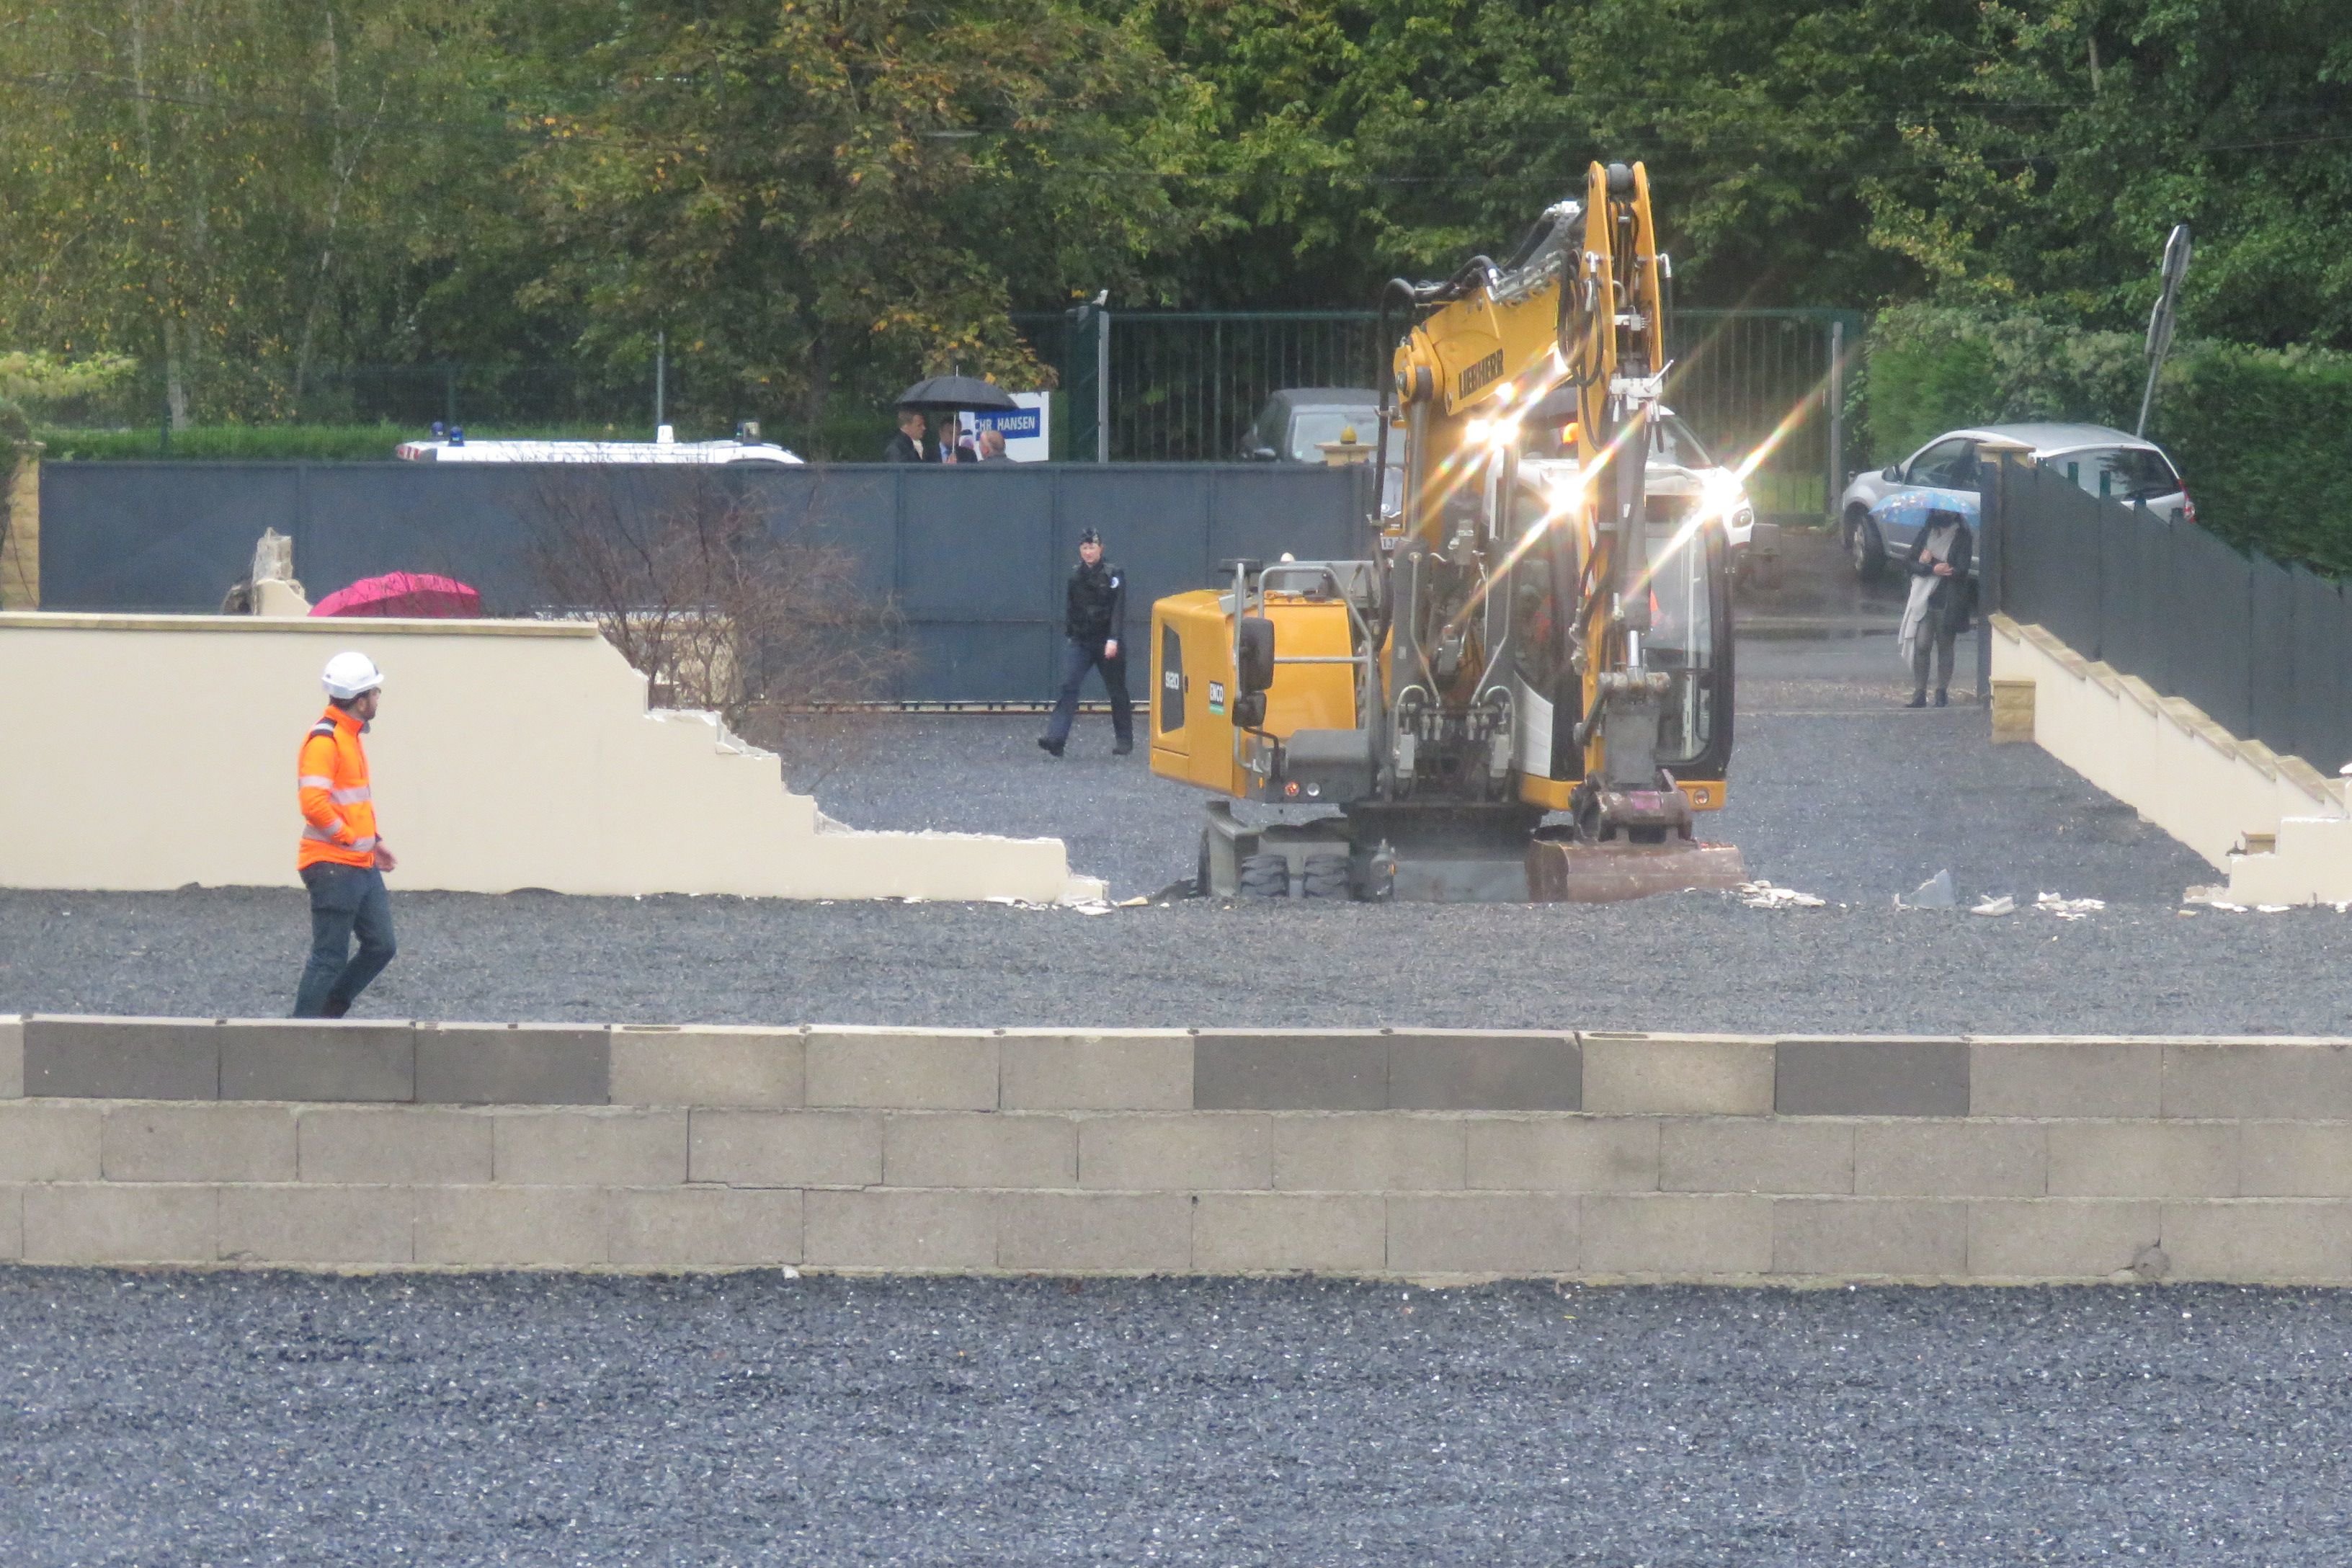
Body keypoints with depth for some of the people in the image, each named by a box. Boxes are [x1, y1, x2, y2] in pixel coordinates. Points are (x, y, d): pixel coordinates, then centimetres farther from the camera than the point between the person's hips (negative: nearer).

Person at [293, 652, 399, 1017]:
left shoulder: (351, 736, 15)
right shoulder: (324, 741, -17)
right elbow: (313, 802, -26)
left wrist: (374, 840, 18)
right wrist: (351, 839, -17)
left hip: (362, 867, 10)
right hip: (333, 867, -10)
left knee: (380, 947, 9)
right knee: (330, 957, -5)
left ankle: (329, 1014, 22)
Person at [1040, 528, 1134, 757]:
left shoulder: (1113, 575, -6)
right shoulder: (1075, 577, 7)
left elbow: (1118, 610, -13)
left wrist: (1113, 640, -22)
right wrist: (1068, 632, 11)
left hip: (1107, 642, -3)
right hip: (1080, 641, 3)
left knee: (1117, 691, 7)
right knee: (1068, 686, -13)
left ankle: (1125, 740, 20)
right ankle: (1056, 738, -22)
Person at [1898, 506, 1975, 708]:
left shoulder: (1963, 537, -2)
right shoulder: (1926, 533, 10)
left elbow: (1960, 571, -11)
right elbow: (1911, 562, 3)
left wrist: (1930, 561, -10)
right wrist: (1933, 569, -14)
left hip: (1948, 602, -2)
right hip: (1923, 599, 2)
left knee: (1944, 646, 5)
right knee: (1920, 645, -5)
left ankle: (1942, 692, 14)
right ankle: (1919, 694, -1)